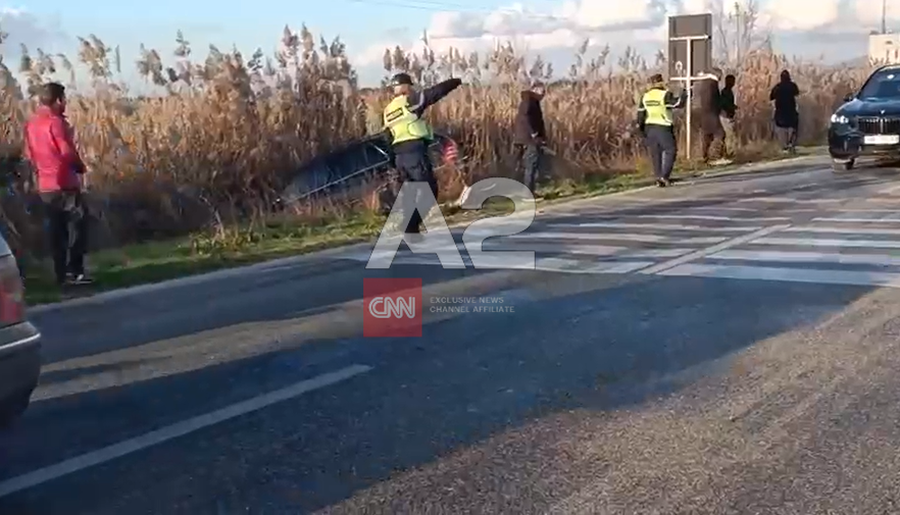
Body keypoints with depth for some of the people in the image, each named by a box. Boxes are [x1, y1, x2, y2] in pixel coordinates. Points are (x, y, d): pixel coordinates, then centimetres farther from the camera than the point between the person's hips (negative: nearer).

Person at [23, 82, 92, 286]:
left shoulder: (31, 124, 10)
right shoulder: (55, 121, -14)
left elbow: (29, 153, 15)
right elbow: (67, 152, -17)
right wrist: (80, 168, -1)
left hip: (44, 186, 8)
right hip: (64, 183, -8)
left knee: (56, 230, 11)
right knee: (77, 226, -4)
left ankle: (61, 274, 14)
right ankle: (74, 271, -10)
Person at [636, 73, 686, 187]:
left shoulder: (645, 97, 8)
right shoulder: (665, 95, -10)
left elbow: (640, 113, 10)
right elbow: (677, 104, -13)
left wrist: (641, 128, 16)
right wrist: (684, 94, 4)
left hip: (649, 128, 6)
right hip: (663, 127, -5)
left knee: (655, 154, 10)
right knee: (670, 151, 4)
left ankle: (659, 178, 12)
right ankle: (664, 176, -8)